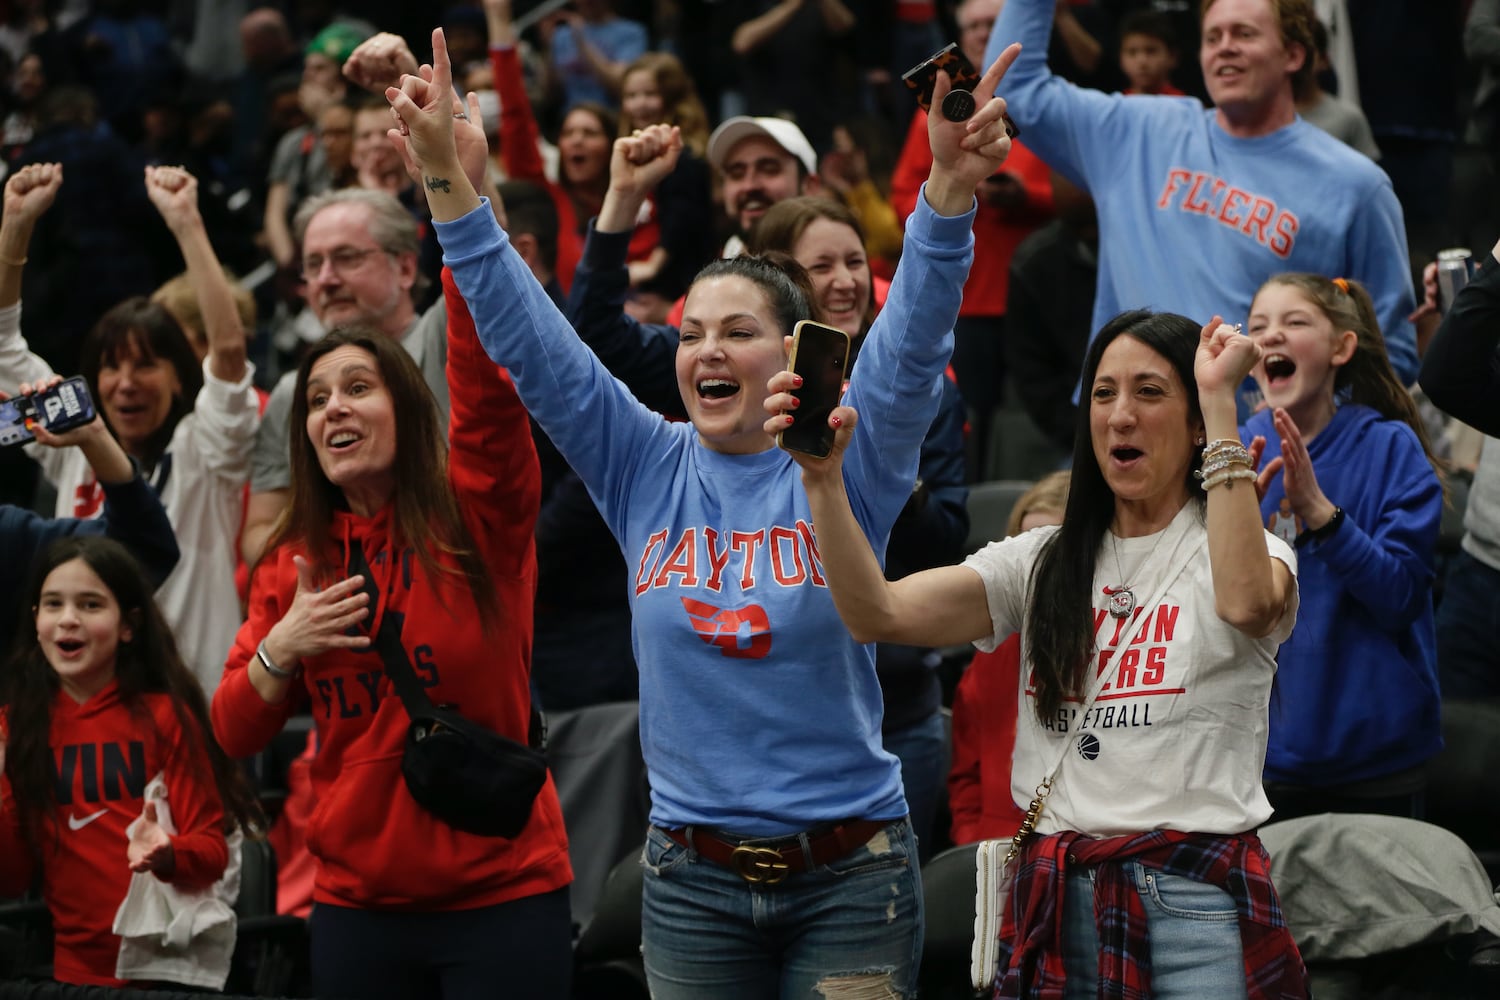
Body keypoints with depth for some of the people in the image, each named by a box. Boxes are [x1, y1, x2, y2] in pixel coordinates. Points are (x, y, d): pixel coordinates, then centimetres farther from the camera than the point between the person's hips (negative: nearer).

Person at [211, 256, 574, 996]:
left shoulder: (476, 517, -3)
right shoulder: (294, 564, 8)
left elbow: (486, 375, -20)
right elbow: (236, 732, 9)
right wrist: (279, 649, -10)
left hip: (502, 898, -3)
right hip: (356, 903, 4)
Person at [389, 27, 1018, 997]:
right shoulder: (648, 471, 3)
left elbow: (914, 338, -18)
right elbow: (528, 338, -2)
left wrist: (950, 189, -34)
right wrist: (447, 177, -11)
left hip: (848, 875, -2)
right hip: (693, 877, 2)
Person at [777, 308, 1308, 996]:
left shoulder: (1237, 551, 0)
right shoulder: (1043, 564, 12)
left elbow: (1247, 603, -27)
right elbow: (879, 614, -2)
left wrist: (1222, 400, -22)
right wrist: (822, 477, -17)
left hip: (1194, 905, -4)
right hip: (1054, 901, 4)